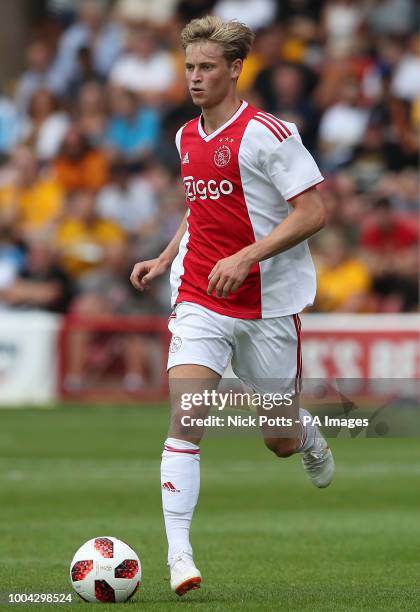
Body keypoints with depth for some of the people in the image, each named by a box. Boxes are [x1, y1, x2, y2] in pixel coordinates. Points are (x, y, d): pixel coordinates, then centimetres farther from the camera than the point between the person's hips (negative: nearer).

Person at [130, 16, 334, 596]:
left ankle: (309, 435, 48)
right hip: (199, 298, 4)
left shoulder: (268, 133, -13)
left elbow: (312, 212, -16)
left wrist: (245, 257, -24)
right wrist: (166, 259, 14)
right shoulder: (187, 137, 9)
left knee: (280, 441, 9)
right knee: (184, 417, -17)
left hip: (268, 302, -4)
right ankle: (179, 555, -17)